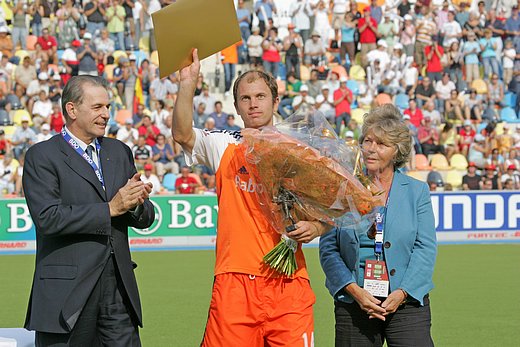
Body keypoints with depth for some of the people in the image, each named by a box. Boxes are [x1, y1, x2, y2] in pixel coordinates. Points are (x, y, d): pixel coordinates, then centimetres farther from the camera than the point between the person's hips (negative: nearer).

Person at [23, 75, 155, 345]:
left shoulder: (119, 152, 16)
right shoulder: (42, 156, -3)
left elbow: (145, 218, 16)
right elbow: (47, 217, -16)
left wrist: (136, 204, -9)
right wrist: (110, 208, -15)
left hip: (119, 286, 5)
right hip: (68, 290, -5)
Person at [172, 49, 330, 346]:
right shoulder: (224, 147, 11)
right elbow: (182, 134, -6)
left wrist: (314, 228, -8)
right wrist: (188, 83, -17)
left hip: (288, 283, 0)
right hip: (234, 284, 0)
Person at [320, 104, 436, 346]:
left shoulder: (417, 191, 8)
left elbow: (425, 248, 1)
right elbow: (328, 249, 3)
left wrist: (401, 293, -11)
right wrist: (354, 290, -10)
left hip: (407, 303, 0)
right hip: (353, 305, 1)